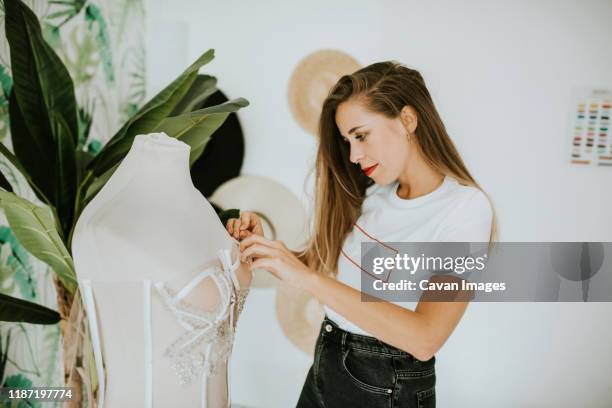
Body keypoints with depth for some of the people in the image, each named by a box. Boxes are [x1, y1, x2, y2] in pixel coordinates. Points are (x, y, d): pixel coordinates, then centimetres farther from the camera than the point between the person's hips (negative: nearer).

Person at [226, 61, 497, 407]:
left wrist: (307, 277, -32)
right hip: (326, 365, 5)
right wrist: (265, 250, -15)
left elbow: (425, 339, -29)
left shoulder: (466, 206, -19)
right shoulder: (373, 192, -1)